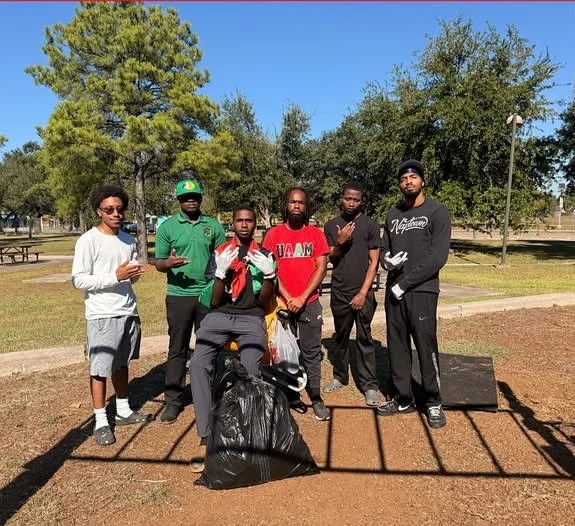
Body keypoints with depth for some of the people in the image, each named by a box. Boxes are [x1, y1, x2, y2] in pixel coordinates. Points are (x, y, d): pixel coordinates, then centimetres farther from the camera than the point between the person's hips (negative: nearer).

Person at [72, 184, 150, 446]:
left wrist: (134, 273, -5)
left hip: (128, 312, 6)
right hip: (102, 316, -6)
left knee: (122, 364, 17)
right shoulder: (88, 240, -11)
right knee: (100, 369, 1)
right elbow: (78, 280, -15)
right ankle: (101, 421, 13)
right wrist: (115, 276, -22)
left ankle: (123, 410, 30)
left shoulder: (129, 240, 9)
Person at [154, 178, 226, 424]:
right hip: (179, 295, -1)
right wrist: (168, 263, -22)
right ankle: (173, 400, 16)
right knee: (177, 349, 5)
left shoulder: (214, 226, 6)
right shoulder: (167, 226, 2)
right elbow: (158, 262, 1)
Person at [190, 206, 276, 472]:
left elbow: (264, 300, 7)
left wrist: (269, 274, -10)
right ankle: (205, 438, -23)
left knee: (250, 370, -30)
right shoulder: (219, 254, 11)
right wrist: (221, 272, -13)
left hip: (251, 318, 0)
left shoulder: (265, 256, 12)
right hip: (219, 316, 1)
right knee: (198, 364, -27)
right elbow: (214, 301, 4)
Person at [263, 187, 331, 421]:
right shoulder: (274, 234, 3)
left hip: (309, 303, 0)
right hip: (282, 302, 0)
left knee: (311, 351, 4)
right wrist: (288, 298, -9)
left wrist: (302, 298, -9)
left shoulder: (315, 233, 4)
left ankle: (315, 398, 14)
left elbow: (321, 268, -1)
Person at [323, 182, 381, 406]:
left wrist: (363, 292, -9)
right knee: (341, 337, 13)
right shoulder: (332, 225, 7)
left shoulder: (370, 225, 0)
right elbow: (329, 259, 8)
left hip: (363, 292, -2)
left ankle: (369, 385, 6)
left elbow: (374, 261, -2)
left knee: (364, 339, -1)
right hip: (339, 292, 3)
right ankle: (340, 377, 26)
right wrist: (339, 243, -12)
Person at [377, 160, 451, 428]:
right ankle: (403, 399, 25)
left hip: (422, 291, -5)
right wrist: (387, 261, -9)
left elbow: (437, 257, -12)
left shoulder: (437, 212, -3)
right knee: (397, 347, 10)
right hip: (394, 290, 5)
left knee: (426, 348, -1)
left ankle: (433, 403, 17)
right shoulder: (393, 214, 14)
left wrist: (405, 283, -14)